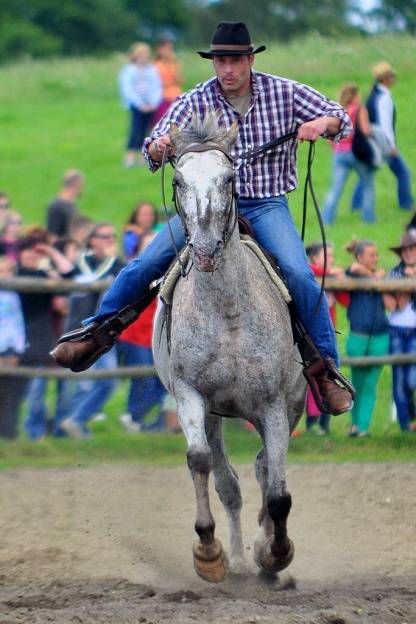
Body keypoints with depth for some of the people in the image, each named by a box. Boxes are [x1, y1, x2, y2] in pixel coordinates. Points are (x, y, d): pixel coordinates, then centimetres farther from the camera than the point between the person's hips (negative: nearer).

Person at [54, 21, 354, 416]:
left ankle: (326, 369, -12)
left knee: (299, 274, -24)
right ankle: (96, 332, 4)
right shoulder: (195, 102, -2)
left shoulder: (285, 93, -2)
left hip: (266, 206, -1)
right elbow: (154, 153, -6)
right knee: (148, 262, -13)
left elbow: (340, 119, 4)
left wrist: (322, 124, -20)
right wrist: (158, 147, -32)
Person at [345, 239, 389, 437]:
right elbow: (355, 268, -24)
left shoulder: (381, 276, 12)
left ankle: (362, 426, -1)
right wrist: (375, 277, -9)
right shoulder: (353, 276, 0)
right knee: (358, 384, 7)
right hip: (358, 337, -3)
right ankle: (356, 422, 21)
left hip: (380, 338, 3)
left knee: (370, 386, -1)